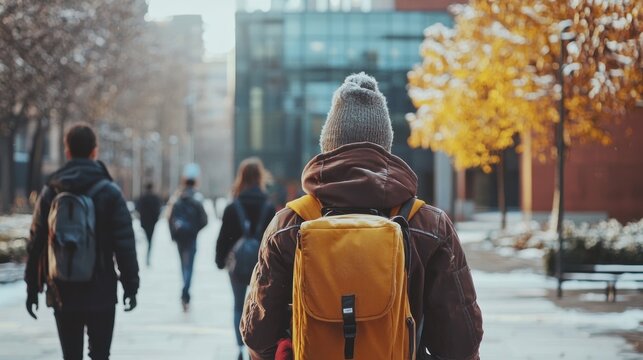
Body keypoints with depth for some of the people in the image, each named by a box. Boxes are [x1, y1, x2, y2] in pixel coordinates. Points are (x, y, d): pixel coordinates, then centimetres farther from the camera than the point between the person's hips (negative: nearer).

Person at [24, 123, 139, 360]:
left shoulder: (50, 192, 2)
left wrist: (32, 288, 12)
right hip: (101, 294, -2)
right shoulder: (109, 192, -5)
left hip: (62, 294, 2)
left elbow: (36, 243, 5)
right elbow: (125, 243, -7)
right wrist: (130, 285, 0)